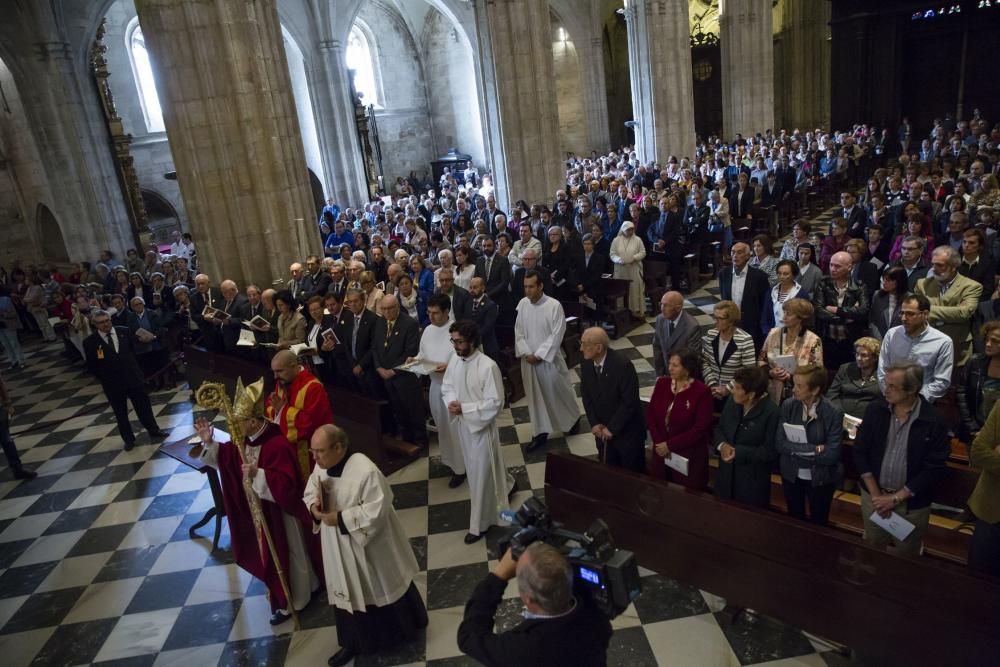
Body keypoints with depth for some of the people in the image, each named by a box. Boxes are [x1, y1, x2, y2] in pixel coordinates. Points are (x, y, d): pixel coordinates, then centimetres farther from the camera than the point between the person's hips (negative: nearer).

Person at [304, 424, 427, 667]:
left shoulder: (365, 471, -29)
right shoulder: (320, 467, -6)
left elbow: (376, 510, -27)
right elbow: (309, 493, 8)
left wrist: (341, 518, -27)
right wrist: (314, 507, -14)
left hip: (370, 546, -6)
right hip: (338, 548, 6)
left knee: (382, 590, 15)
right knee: (347, 594, 19)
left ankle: (407, 628, 41)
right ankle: (354, 642, 38)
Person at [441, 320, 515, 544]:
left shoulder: (488, 366, -24)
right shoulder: (455, 363, -2)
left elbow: (495, 403, -23)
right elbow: (447, 388, 9)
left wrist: (464, 408, -24)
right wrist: (451, 403, -13)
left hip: (481, 425, -7)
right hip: (461, 424, 7)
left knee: (481, 474, 4)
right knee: (474, 468, 25)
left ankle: (479, 524, 19)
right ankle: (505, 486, 52)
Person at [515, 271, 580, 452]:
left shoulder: (554, 306, -17)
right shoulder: (522, 304, -3)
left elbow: (556, 335, -16)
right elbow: (518, 331, 2)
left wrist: (539, 355, -17)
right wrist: (527, 353, -10)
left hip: (549, 359, -4)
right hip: (528, 359, 4)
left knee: (559, 392, 11)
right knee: (535, 396, 11)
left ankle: (573, 419, 37)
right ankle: (540, 432, 23)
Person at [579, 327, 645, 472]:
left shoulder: (623, 365, -26)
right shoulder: (586, 364, -7)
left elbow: (630, 401, -23)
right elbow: (586, 395, 3)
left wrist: (612, 428, -18)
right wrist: (594, 423, -7)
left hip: (627, 430, -5)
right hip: (602, 430, 5)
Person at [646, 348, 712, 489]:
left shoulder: (702, 392, -15)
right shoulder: (662, 383, -1)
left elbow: (700, 429, -17)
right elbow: (650, 414, 3)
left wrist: (670, 445, -16)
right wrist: (659, 442, -10)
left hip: (688, 456, -4)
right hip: (661, 451, 4)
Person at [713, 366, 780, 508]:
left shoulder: (771, 412, -19)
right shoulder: (732, 401, 0)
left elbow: (770, 451, -19)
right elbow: (718, 428, 8)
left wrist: (738, 452, -23)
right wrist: (722, 445, -13)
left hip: (752, 481, -6)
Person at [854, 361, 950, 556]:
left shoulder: (934, 422, -16)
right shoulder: (875, 409, -8)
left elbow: (933, 469, -14)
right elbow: (860, 452, -4)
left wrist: (895, 498, -15)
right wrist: (875, 493, -9)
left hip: (911, 503, -2)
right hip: (873, 495, 2)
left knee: (906, 557, 16)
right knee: (872, 551, 19)